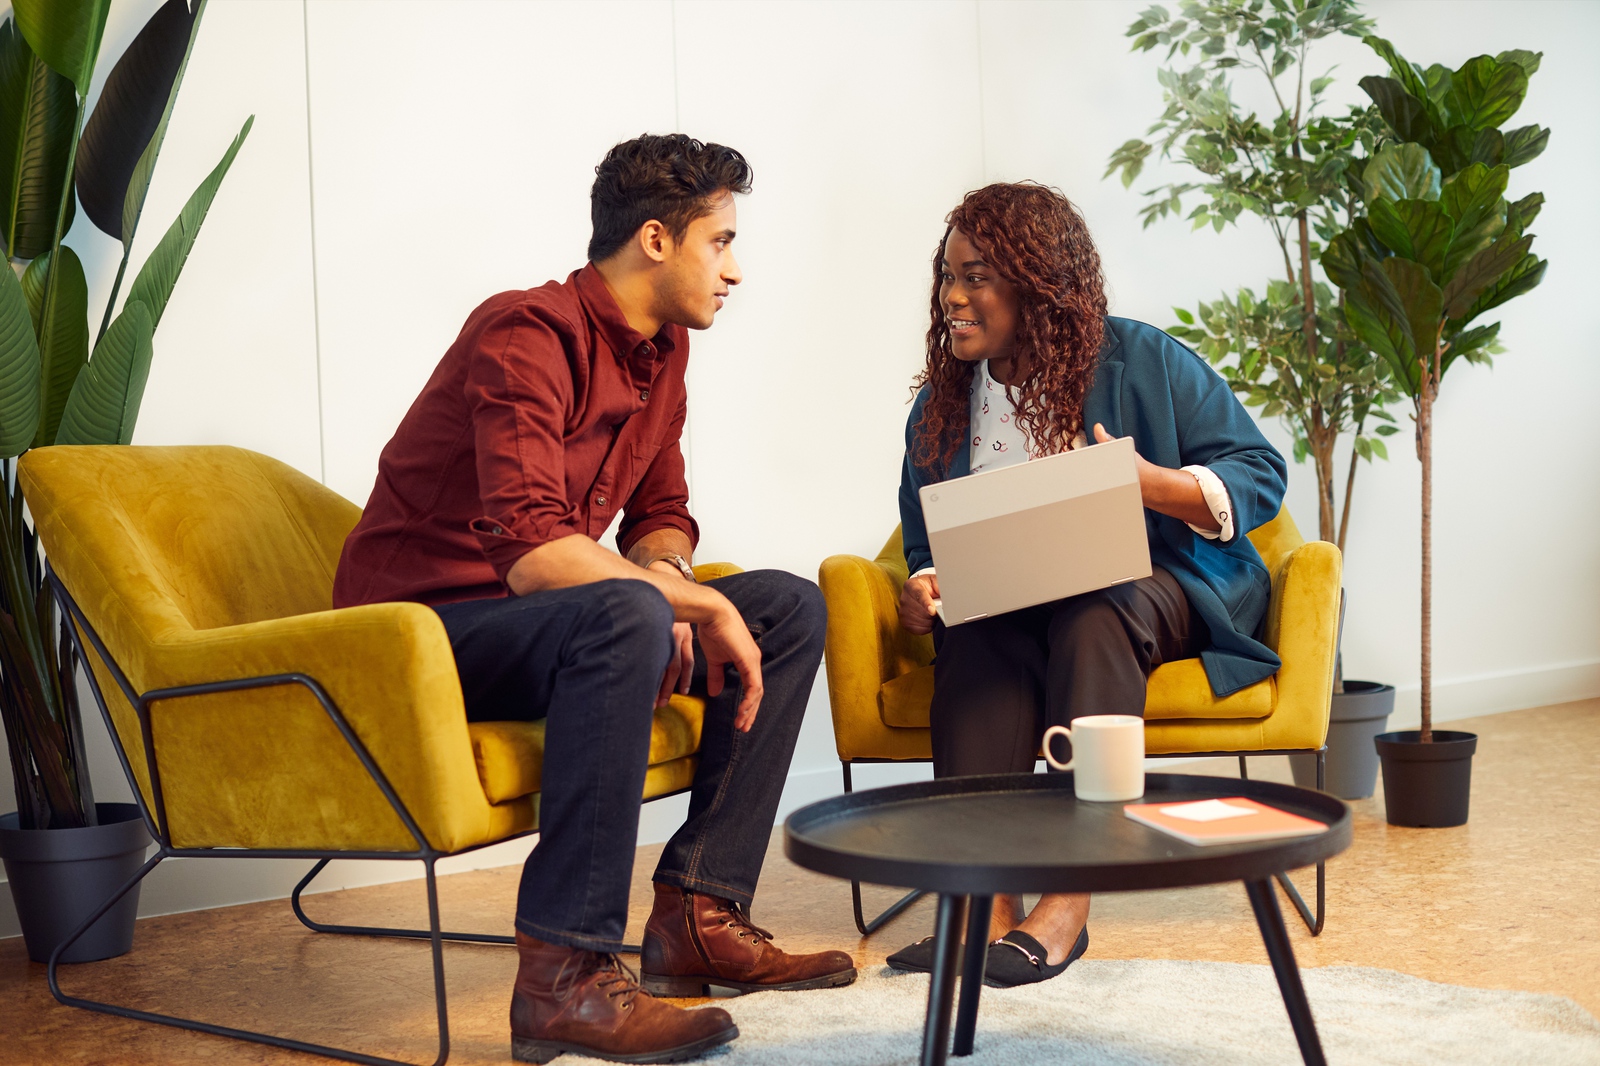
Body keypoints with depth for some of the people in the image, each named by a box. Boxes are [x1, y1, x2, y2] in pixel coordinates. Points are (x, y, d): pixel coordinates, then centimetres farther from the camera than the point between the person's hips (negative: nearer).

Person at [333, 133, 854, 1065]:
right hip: (424, 626, -9)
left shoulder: (662, 349, 8)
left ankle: (698, 914, -3)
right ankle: (565, 974, -33)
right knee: (625, 616, -38)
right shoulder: (528, 336, -21)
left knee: (790, 608, 0)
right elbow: (533, 554, -32)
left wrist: (668, 591, -9)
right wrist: (694, 606, -24)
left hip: (540, 614, 9)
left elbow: (660, 517, 14)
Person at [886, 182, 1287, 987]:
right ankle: (986, 901, -42)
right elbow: (927, 542, 17)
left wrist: (1150, 483, -23)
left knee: (1091, 616, -37)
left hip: (1154, 587, -3)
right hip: (1007, 608, 3)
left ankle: (1067, 902, -42)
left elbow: (1258, 477, -4)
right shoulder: (941, 405, 10)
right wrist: (924, 588, -8)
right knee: (974, 639, -32)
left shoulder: (1145, 362, -3)